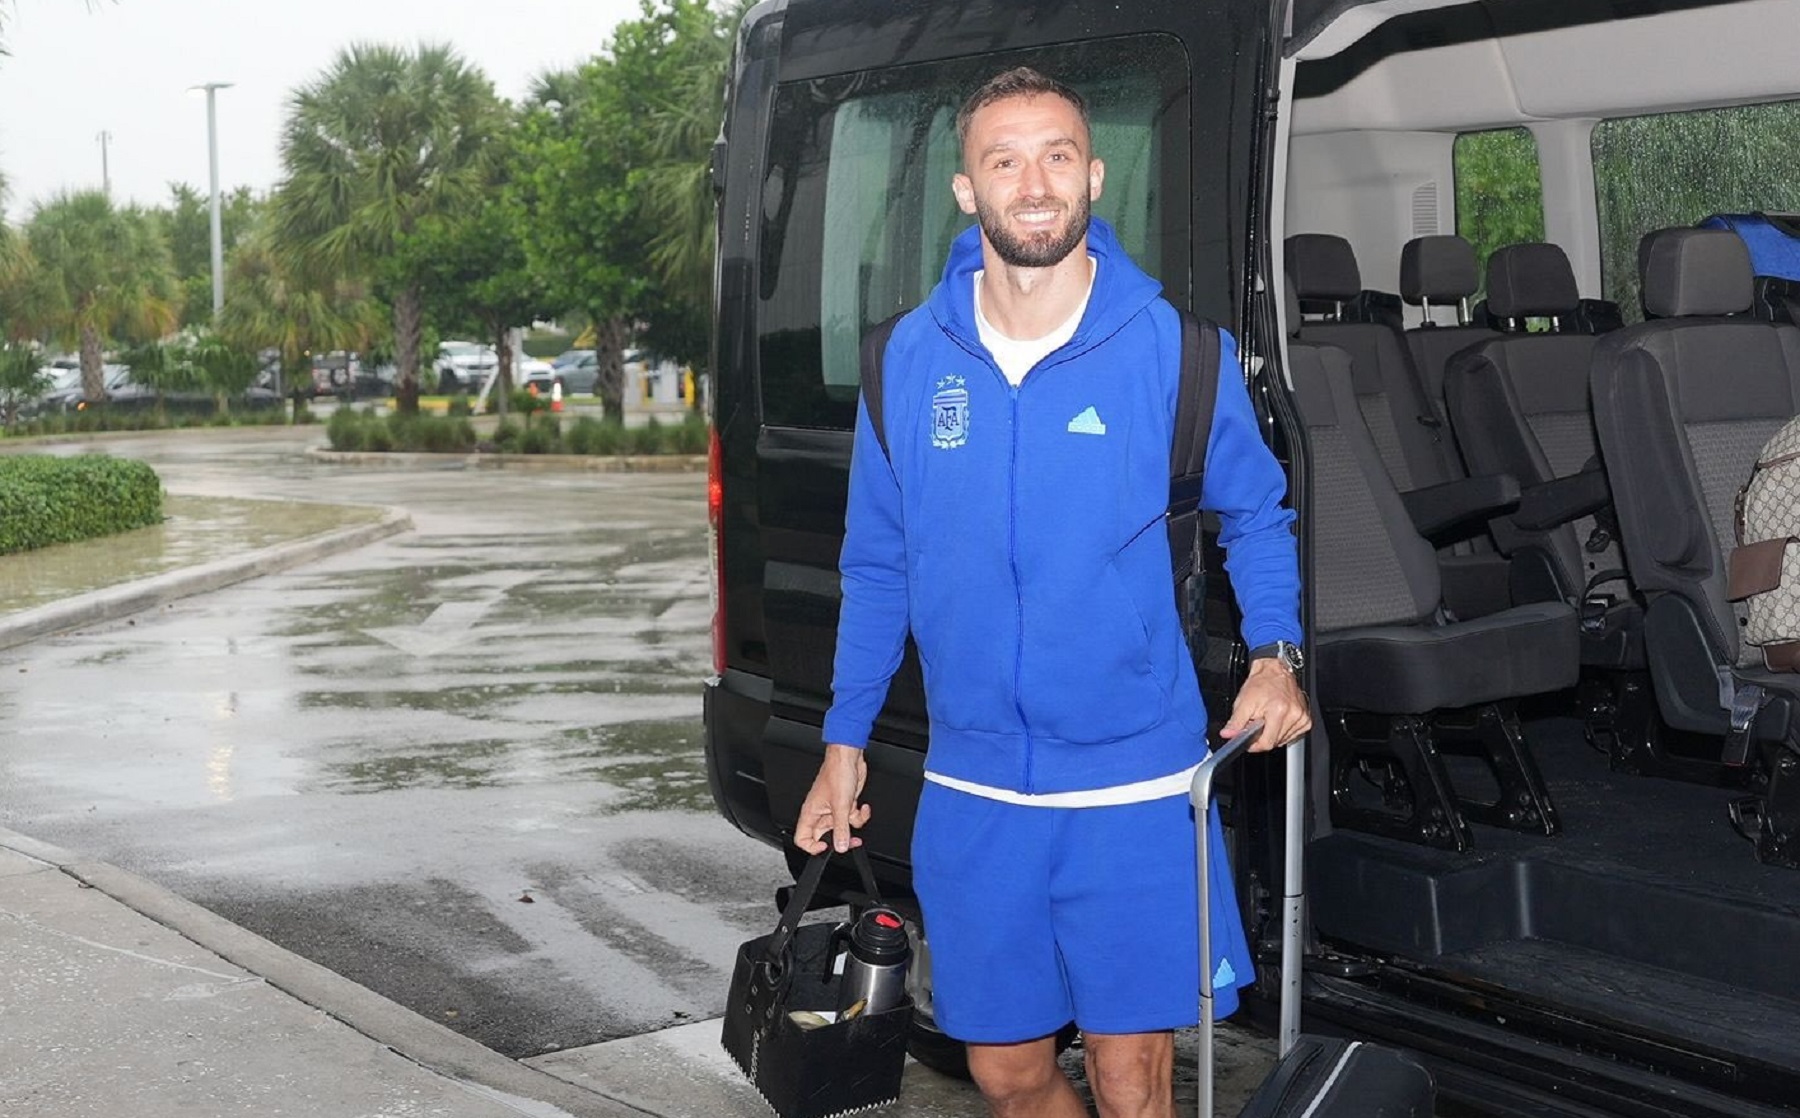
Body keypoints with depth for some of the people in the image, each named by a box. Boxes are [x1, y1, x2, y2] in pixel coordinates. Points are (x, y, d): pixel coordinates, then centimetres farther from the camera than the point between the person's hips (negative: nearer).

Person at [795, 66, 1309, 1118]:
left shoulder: (1173, 347, -7)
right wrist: (845, 740, 9)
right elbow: (877, 566, 10)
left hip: (1135, 788, -3)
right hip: (972, 787, 3)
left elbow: (1256, 513, 8)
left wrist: (1275, 653, -8)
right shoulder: (914, 357, 0)